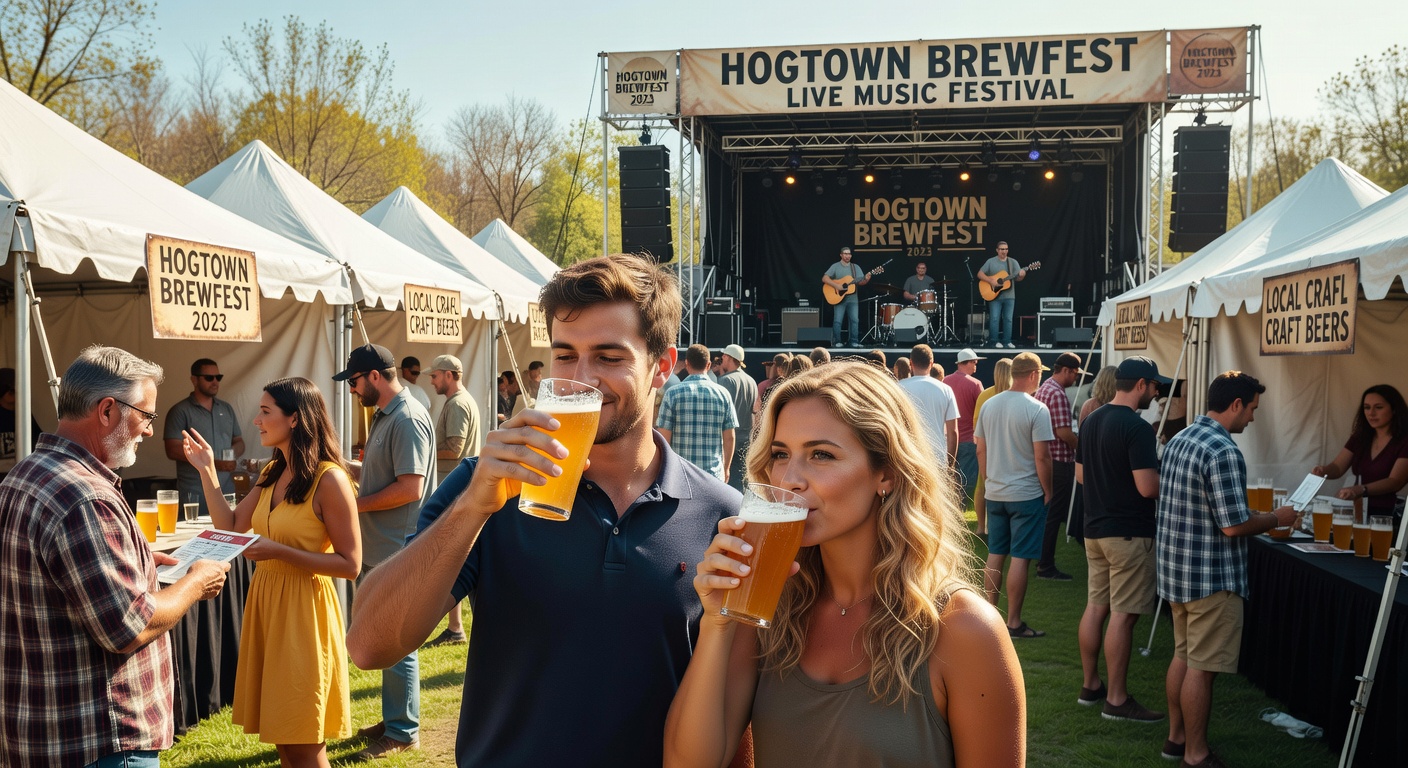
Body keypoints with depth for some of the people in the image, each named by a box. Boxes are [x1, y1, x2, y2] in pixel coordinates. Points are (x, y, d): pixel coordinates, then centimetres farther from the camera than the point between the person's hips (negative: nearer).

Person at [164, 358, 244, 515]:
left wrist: (233, 455, -4)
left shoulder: (227, 409, 14)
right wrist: (212, 462, -18)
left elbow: (239, 442, 20)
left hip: (226, 488, 5)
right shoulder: (180, 411, -2)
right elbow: (173, 451, -10)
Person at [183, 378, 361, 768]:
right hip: (264, 601, 8)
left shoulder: (329, 479, -16)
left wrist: (279, 552, -22)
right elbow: (230, 528, 10)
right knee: (281, 735, 16)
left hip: (303, 608, -8)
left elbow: (350, 564, -17)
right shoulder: (272, 473, 9)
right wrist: (207, 471, 5)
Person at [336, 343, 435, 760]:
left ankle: (403, 732, 14)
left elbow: (411, 487, -24)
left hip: (396, 552, -10)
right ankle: (394, 718, 31)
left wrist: (357, 504, -16)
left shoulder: (408, 419, -18)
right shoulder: (384, 416, 13)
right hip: (376, 549, 10)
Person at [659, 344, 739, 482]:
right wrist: (726, 468, 17)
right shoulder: (723, 394, 1)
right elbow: (729, 437, 4)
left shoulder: (673, 393, -4)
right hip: (714, 473, 1)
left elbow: (664, 437, -5)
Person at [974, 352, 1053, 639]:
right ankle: (1014, 623, 5)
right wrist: (1047, 491, -4)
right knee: (1020, 558, 0)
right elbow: (1042, 456, -15)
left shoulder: (989, 405, 4)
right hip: (1027, 494, -6)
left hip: (994, 493, 6)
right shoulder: (1037, 409, -14)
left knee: (994, 555, 13)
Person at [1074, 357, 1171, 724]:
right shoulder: (1137, 427, -18)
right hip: (1129, 533, -9)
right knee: (1122, 615, -3)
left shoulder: (1092, 421, 10)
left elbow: (1080, 475, 17)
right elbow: (1148, 487, -22)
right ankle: (1116, 699, 3)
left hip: (1095, 529, 9)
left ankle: (1090, 685, 23)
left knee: (1095, 607, 14)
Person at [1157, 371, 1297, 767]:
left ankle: (1176, 736, 30)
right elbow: (1233, 525, -22)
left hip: (1177, 570, 9)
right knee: (1202, 667, 1)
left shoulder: (1178, 440, 8)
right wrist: (1277, 519, -5)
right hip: (1211, 577, -9)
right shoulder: (1224, 452, -21)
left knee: (1183, 655, 19)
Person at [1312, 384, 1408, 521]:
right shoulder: (1359, 438, 13)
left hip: (1389, 514, -5)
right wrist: (1323, 471, -19)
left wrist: (1361, 490, -34)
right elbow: (1337, 467, 6)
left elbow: (1395, 482, -16)